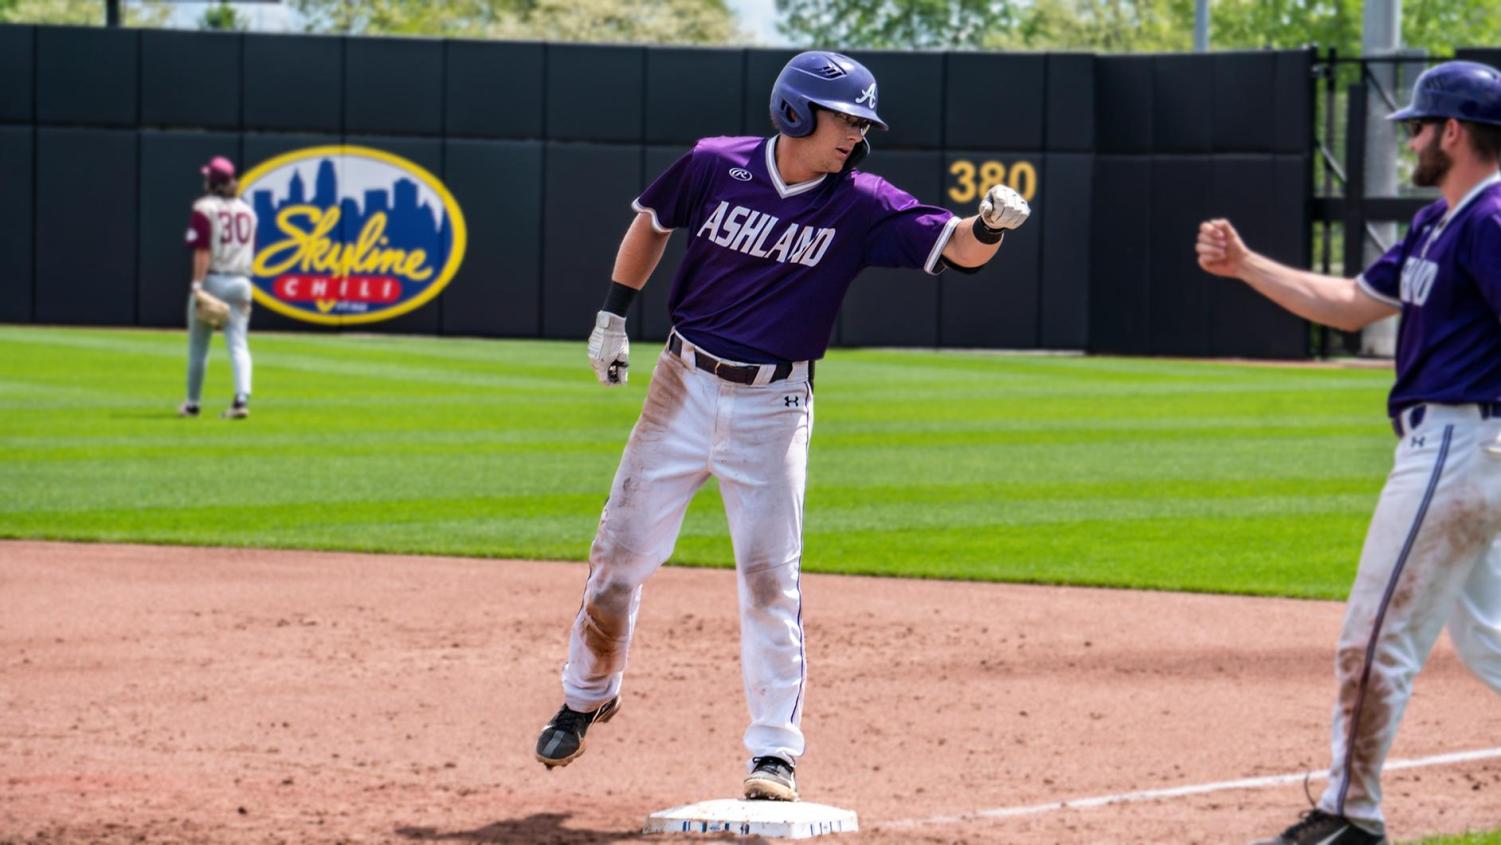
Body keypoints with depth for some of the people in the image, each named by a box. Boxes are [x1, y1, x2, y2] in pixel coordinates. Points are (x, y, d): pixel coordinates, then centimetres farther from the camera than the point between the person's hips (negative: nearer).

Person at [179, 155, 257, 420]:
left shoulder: (204, 208, -7)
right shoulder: (247, 210, 11)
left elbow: (202, 251, -16)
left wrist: (198, 285, -19)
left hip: (211, 280, -4)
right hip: (240, 282, 4)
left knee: (198, 346, 9)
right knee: (238, 344, -3)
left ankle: (192, 403, 20)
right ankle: (242, 398, -21)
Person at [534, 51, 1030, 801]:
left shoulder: (861, 205, -10)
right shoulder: (715, 166, -8)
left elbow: (955, 249, -20)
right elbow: (651, 223, 10)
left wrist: (989, 224, -41)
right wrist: (612, 315, 8)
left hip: (774, 406, -1)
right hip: (686, 385, 1)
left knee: (771, 576, -5)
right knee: (621, 552, 8)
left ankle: (775, 751, 3)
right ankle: (587, 696, 31)